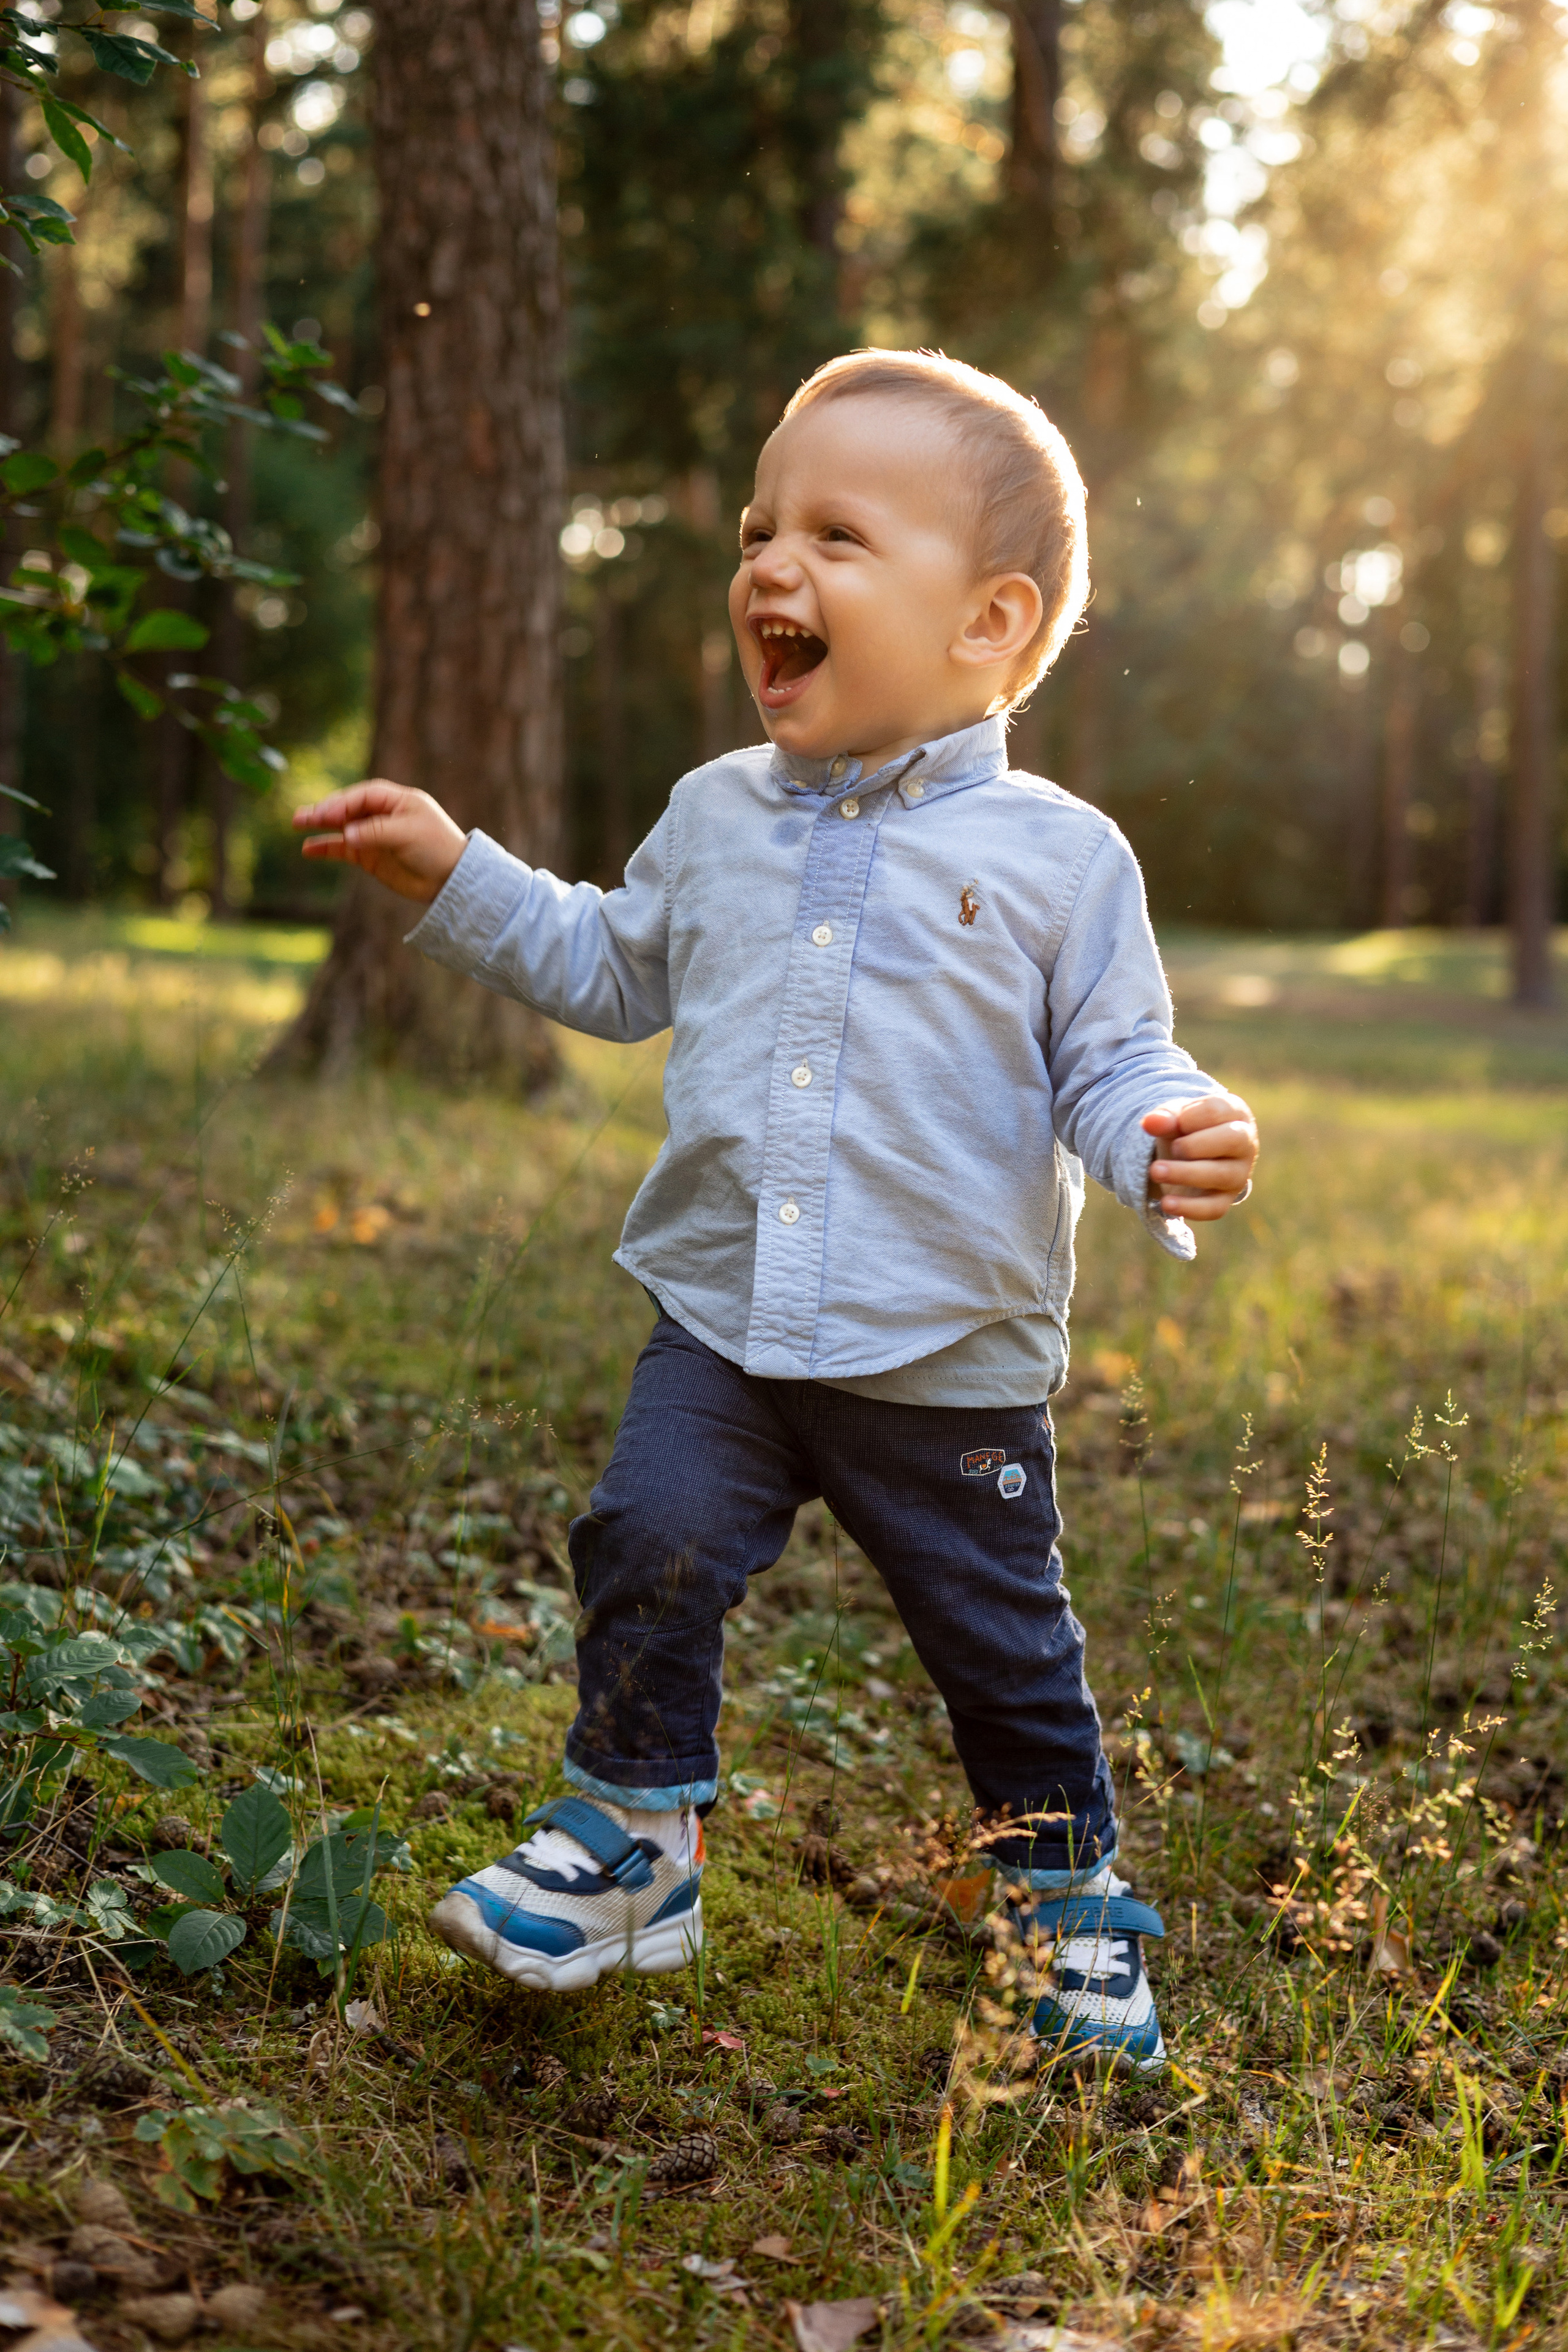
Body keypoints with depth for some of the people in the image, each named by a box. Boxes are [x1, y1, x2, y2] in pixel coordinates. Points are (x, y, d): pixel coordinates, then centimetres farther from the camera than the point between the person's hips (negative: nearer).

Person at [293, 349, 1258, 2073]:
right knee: (649, 1547, -11)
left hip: (949, 1361, -3)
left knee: (1004, 1648, 9)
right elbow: (613, 972, 21)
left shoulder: (1057, 856, -7)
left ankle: (1071, 1892, 32)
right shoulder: (715, 818, 6)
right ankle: (630, 1839, 12)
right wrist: (454, 877, 15)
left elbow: (1109, 1063, -4)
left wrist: (1173, 1145, -25)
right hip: (721, 1325, 3)